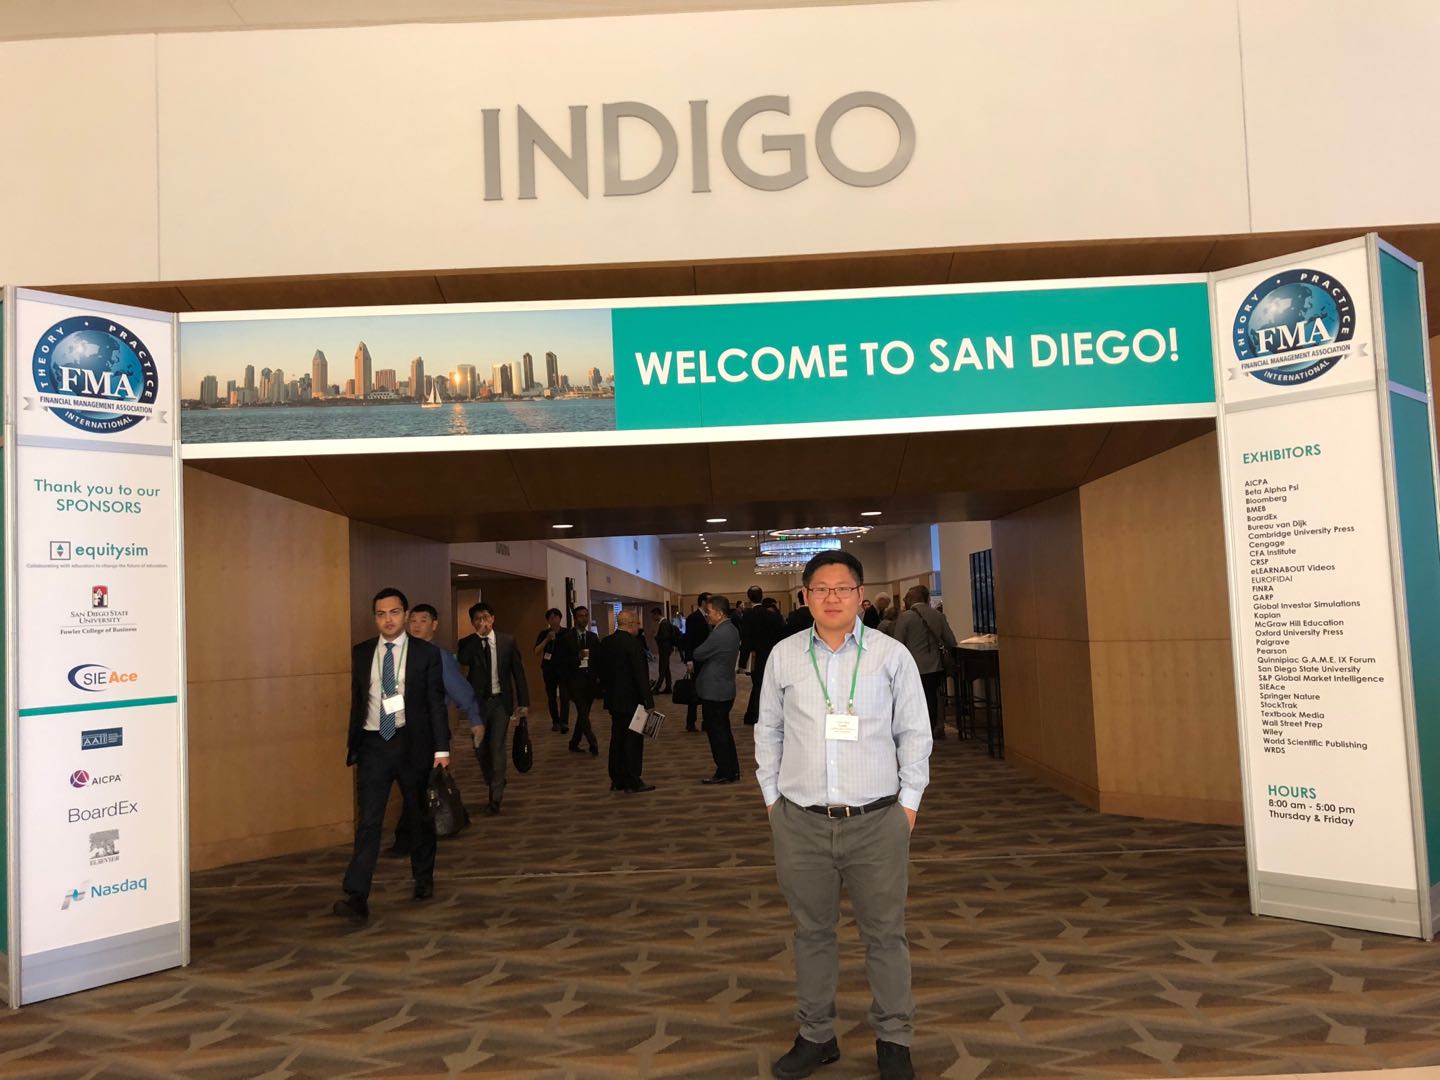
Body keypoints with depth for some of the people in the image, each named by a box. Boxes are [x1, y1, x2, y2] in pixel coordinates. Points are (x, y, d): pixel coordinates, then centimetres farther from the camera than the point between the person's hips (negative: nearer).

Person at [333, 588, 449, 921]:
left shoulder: (426, 652, -2)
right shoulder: (361, 653, 6)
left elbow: (436, 702, -3)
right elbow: (356, 700, 10)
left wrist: (441, 748, -8)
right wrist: (352, 743, 7)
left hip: (412, 744, -1)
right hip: (372, 745, 1)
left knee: (420, 815, 13)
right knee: (368, 821, -5)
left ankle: (423, 879, 31)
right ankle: (357, 897, -4)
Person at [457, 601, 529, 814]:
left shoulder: (507, 641, -1)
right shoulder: (468, 643, -1)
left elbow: (518, 672, 1)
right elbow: (462, 660, -24)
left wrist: (524, 702, -2)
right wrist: (478, 636, -23)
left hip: (501, 701, -1)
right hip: (478, 701, 1)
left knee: (497, 746, -5)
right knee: (480, 747, 9)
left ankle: (496, 797, 4)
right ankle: (494, 783, 35)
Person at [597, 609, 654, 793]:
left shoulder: (605, 643, 5)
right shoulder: (633, 643, -18)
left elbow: (601, 670, 12)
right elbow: (641, 675, -19)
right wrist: (648, 701, -15)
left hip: (614, 700, 8)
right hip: (631, 700, -8)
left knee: (617, 739, 13)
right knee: (633, 740, 0)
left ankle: (617, 780, 19)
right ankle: (633, 782, 4)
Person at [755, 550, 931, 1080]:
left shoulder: (892, 655, -1)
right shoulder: (784, 655, 3)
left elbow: (914, 733, 4)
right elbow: (768, 730, 12)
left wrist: (909, 802, 1)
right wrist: (771, 797, 9)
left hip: (877, 820, -1)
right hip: (800, 822, 2)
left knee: (885, 934, 9)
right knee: (811, 932, 14)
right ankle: (815, 1036, 31)